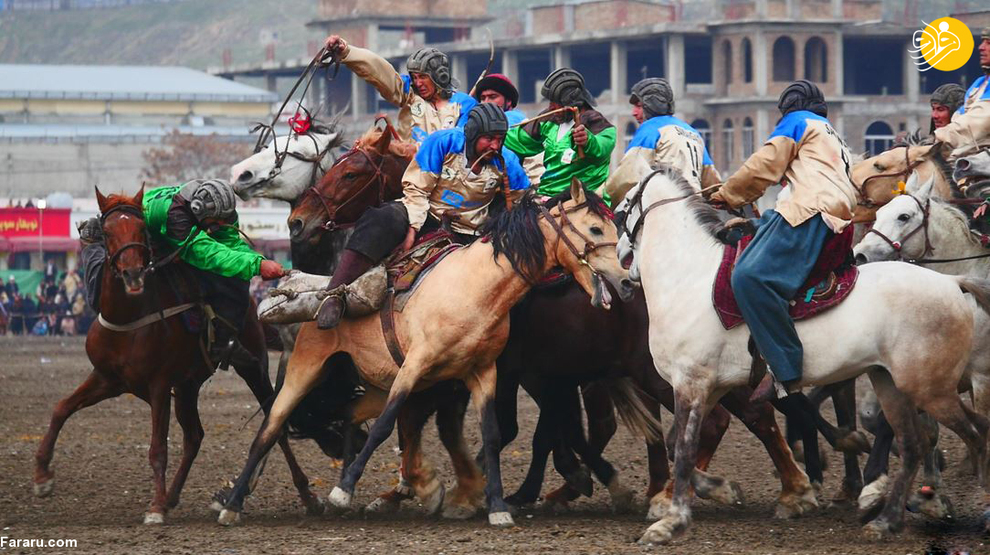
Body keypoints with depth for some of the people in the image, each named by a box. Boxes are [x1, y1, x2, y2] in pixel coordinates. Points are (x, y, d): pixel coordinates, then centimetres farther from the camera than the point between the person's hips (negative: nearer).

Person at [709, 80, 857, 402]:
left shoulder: (797, 121, 13)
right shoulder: (832, 136, 38)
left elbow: (764, 166, 5)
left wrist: (728, 196, 18)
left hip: (811, 207, -10)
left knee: (751, 276, -26)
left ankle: (785, 372, -37)